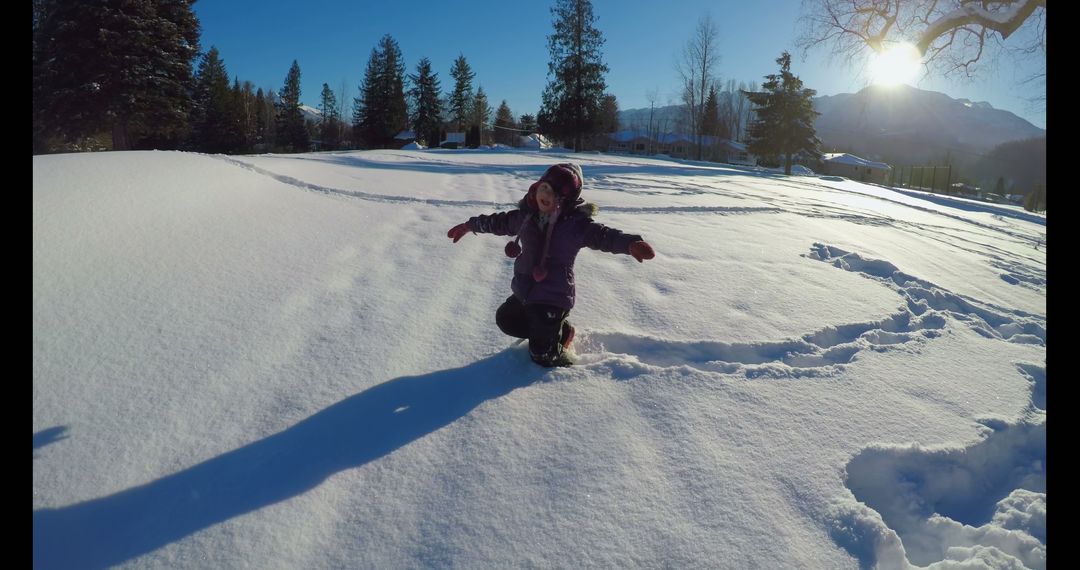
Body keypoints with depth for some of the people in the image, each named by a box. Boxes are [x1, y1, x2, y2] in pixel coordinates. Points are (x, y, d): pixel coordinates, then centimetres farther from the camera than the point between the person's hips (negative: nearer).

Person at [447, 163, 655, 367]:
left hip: (553, 298, -7)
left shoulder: (576, 222, -17)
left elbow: (602, 235, -32)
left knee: (542, 355, -4)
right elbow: (500, 222, 19)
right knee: (506, 320, 28)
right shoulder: (526, 214, 2)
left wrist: (630, 243, -52)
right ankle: (558, 330, 34)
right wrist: (470, 225, 31)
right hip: (524, 293, 8)